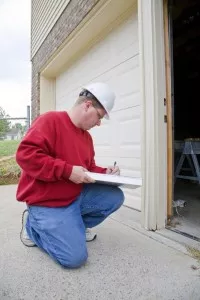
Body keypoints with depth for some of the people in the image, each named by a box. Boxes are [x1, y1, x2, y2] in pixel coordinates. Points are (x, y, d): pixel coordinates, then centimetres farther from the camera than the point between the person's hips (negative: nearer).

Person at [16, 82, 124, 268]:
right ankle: (33, 224, 10)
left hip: (78, 196, 8)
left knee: (115, 197, -2)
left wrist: (105, 173, -4)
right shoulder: (50, 120, -15)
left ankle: (74, 225, 13)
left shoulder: (87, 136, 8)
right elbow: (25, 154, -26)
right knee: (75, 258, -14)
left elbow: (89, 168, 17)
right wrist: (68, 171, -28)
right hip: (47, 202, -7)